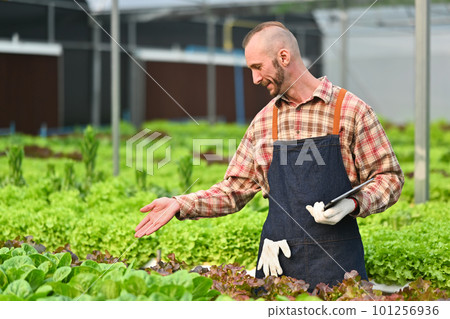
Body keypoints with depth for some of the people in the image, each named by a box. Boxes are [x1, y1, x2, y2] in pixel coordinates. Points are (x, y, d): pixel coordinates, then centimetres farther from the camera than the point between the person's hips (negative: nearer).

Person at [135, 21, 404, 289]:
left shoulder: (350, 110, -3)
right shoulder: (263, 121, 11)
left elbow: (389, 177, -1)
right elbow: (234, 192, 15)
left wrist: (352, 204, -18)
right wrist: (180, 205, 3)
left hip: (335, 259, -4)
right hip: (279, 262, 4)